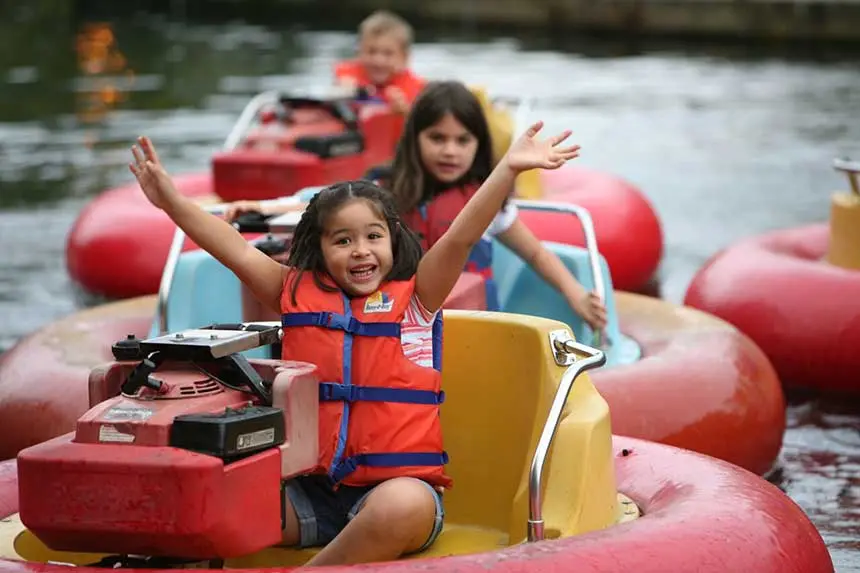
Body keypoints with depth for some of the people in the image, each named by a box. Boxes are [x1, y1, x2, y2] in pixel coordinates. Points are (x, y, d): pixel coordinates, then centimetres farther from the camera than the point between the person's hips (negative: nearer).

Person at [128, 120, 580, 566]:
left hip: (398, 482, -2)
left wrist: (508, 169, -18)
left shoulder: (414, 299, 6)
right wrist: (170, 199, 2)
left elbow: (459, 238, -6)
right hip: (309, 489, 2)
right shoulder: (298, 294, 13)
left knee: (404, 508, -39)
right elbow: (236, 251, 9)